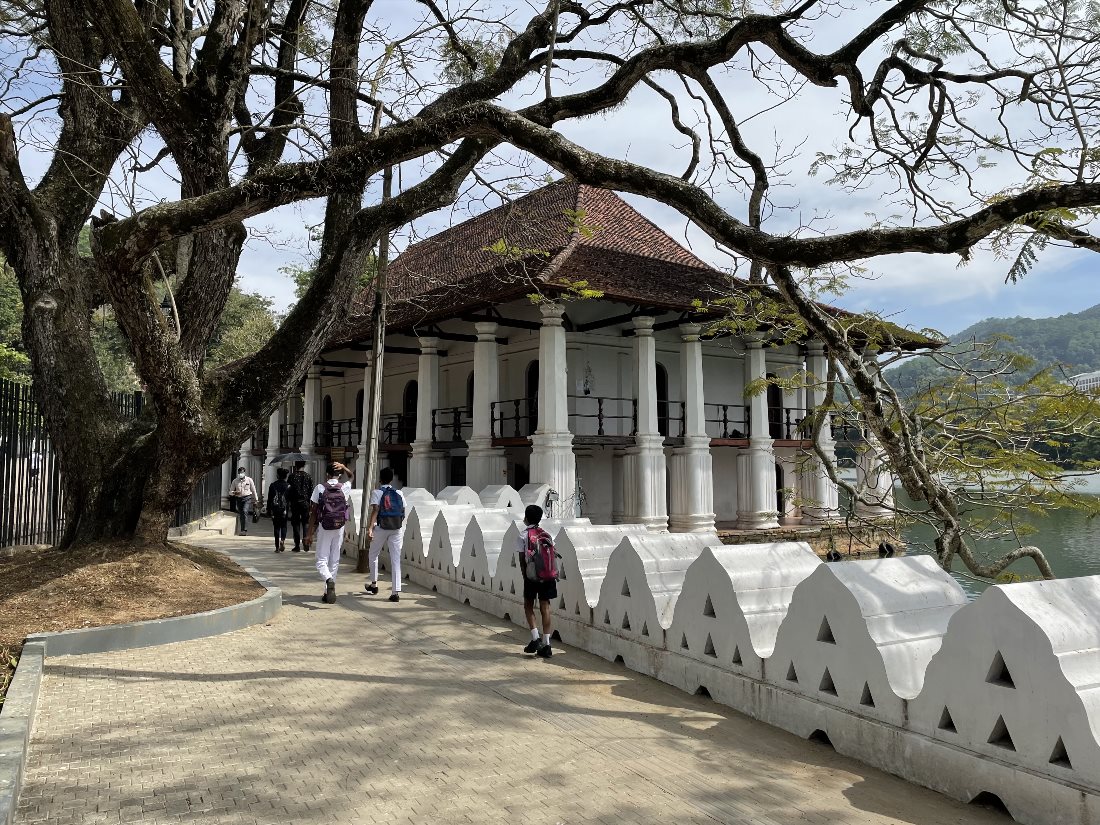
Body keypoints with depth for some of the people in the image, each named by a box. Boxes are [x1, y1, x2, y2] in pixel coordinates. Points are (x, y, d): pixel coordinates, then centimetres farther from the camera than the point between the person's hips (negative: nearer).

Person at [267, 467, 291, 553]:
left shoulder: (272, 485, 1)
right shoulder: (288, 486, 0)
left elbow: (269, 499, 3)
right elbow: (291, 499, 2)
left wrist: (269, 511, 7)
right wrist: (289, 507, 14)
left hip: (275, 509, 0)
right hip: (284, 509, 0)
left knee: (276, 527, 7)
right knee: (283, 526, 12)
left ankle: (277, 547, 6)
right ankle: (282, 540, -15)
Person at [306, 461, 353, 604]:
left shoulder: (320, 488, -5)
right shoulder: (345, 488, 0)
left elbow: (313, 512, -5)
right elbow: (351, 476, 24)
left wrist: (309, 533, 0)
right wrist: (343, 467, 4)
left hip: (324, 528, -2)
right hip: (339, 528, 2)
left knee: (322, 561, 3)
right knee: (334, 561, 12)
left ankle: (329, 580, -27)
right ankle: (329, 592, 16)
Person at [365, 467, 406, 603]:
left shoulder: (377, 493, -1)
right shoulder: (399, 493, 9)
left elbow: (375, 510, -14)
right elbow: (403, 513, 8)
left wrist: (370, 528, -19)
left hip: (381, 528, -2)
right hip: (397, 529, 2)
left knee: (373, 555, 21)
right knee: (396, 559, 1)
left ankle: (374, 584, 29)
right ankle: (396, 592, -6)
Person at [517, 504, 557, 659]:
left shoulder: (524, 535, -4)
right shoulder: (546, 535, 8)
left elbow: (522, 559, -4)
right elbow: (553, 555, 5)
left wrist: (525, 576, 7)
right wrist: (554, 574, 11)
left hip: (532, 576, -3)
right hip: (548, 576, 4)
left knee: (528, 606, 14)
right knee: (545, 608, 7)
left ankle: (535, 638, 1)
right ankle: (546, 645, 6)